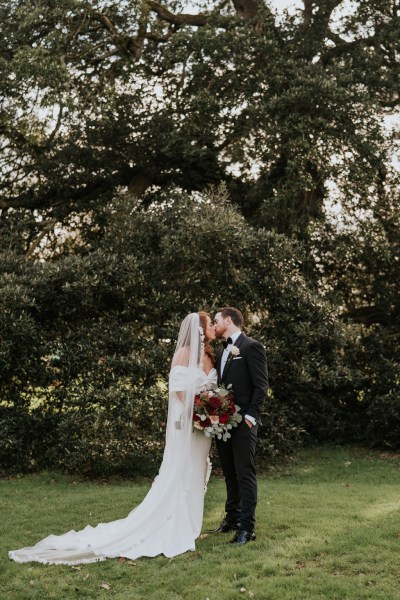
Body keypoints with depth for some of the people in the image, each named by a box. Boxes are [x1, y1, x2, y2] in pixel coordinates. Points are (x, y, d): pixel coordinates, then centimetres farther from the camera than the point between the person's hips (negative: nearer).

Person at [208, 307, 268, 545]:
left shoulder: (251, 347, -8)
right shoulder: (222, 351, 18)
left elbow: (261, 385, -12)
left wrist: (251, 416, -18)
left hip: (243, 422, -8)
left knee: (245, 474, -6)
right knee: (230, 474, 15)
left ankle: (247, 528, -4)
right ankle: (232, 519, 26)